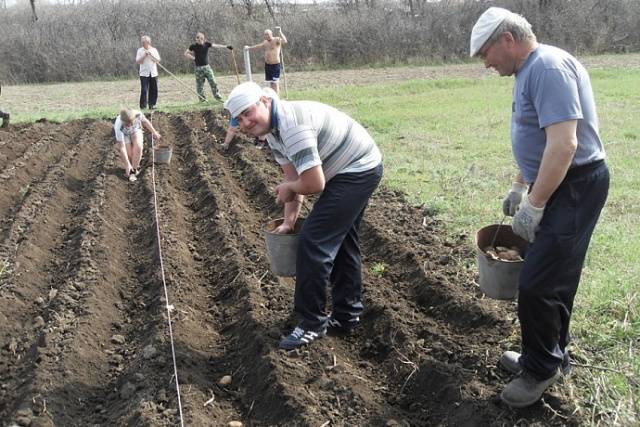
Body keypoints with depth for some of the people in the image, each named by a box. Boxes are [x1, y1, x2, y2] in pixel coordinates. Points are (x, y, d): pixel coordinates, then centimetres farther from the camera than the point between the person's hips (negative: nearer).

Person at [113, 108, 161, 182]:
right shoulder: (119, 127, -41)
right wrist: (127, 165, -37)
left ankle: (134, 169, -12)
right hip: (123, 134, -2)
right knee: (129, 154, -17)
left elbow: (145, 121, -9)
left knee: (138, 147, -26)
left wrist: (154, 132, 2)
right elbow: (122, 147, -37)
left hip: (135, 130, 2)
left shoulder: (138, 114, -37)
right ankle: (129, 170, 13)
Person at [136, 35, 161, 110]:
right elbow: (138, 61, -3)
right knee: (144, 90, -9)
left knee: (153, 90, 2)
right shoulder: (140, 50, 4)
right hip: (144, 73, -2)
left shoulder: (154, 50, 7)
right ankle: (143, 105, -6)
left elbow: (158, 60, -2)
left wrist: (151, 54, -13)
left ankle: (152, 104, 12)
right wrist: (144, 55, -14)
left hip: (153, 73, 2)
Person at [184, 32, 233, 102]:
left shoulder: (206, 44, 0)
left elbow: (216, 45, -8)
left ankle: (218, 97, 5)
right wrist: (193, 58, -5)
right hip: (198, 68, -1)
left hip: (207, 67, 1)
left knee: (213, 82, -3)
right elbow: (186, 53, 7)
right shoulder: (193, 46, -3)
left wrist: (226, 46, -18)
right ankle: (202, 99, 14)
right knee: (200, 85, 3)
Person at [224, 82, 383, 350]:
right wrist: (289, 221, 3)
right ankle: (346, 316, 32)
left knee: (312, 241, -11)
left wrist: (288, 188, -10)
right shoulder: (273, 129, 5)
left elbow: (314, 184, -29)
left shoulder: (292, 125, -28)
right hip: (361, 169, 11)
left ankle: (312, 324, 0)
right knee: (342, 240, 19)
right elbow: (293, 178, 9)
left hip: (358, 170, -11)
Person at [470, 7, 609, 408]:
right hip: (557, 184, 10)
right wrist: (520, 186, 27)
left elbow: (564, 144, -27)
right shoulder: (531, 71, 12)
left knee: (538, 282, -7)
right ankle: (552, 355, 31)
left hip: (574, 187, -10)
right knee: (554, 277, 17)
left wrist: (533, 204, -22)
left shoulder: (549, 67, -21)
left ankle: (542, 367, 11)